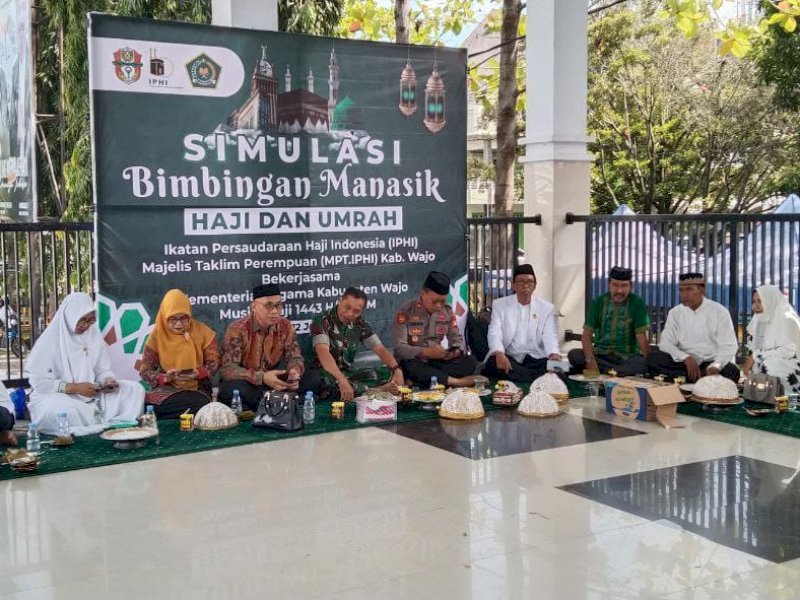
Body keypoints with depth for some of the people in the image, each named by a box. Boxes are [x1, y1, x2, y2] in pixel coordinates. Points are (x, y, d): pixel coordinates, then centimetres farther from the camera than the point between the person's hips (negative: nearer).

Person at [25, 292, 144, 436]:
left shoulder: (94, 337, 6)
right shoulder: (50, 341, -9)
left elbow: (103, 371, 11)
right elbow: (38, 382, -13)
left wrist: (108, 381, -14)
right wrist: (75, 388, -20)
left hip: (91, 395, 5)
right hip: (57, 397, -5)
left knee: (134, 389, -12)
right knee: (63, 411, -40)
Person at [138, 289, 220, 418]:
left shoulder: (202, 332, -2)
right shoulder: (157, 336, -2)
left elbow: (213, 362, 4)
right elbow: (145, 370, 0)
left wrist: (198, 373, -18)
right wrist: (165, 377, -21)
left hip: (197, 388, 1)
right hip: (166, 388, -1)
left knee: (200, 407, -34)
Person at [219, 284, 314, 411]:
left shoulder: (285, 326, -2)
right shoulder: (237, 329, -16)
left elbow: (294, 356, 2)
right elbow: (228, 368, -23)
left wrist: (294, 371, -25)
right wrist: (262, 377, -37)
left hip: (274, 384, 5)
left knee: (312, 380, -14)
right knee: (234, 388, -39)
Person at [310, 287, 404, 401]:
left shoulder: (360, 324, 2)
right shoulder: (322, 321, -17)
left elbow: (380, 349, 1)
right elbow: (323, 353, -31)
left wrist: (397, 369, -18)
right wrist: (342, 381, -45)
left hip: (347, 374, 6)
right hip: (323, 375, -6)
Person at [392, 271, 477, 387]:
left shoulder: (447, 311, 3)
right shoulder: (405, 311, -13)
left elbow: (456, 338, 9)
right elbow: (399, 347, -18)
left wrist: (456, 351, -16)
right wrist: (425, 352, -32)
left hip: (437, 361, 5)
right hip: (412, 361, -5)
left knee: (470, 361, -17)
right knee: (410, 368, -40)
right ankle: (456, 381, -32)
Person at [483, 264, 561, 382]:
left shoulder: (547, 308, 10)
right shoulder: (499, 304, 8)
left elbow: (550, 336, -1)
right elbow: (495, 333, -6)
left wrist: (554, 354, -26)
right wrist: (499, 354, -29)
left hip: (535, 359, -1)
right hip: (508, 357, 1)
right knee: (493, 365, -34)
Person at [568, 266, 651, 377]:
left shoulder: (637, 304, -2)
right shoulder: (598, 302, 3)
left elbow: (642, 338, -8)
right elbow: (587, 334, -4)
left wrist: (649, 363, -23)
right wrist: (590, 360, -22)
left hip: (627, 358, -3)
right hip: (600, 354, 3)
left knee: (641, 363, -35)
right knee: (574, 355, -27)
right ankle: (622, 371, -23)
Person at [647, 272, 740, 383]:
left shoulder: (719, 312, -3)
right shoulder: (675, 313, 5)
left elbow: (728, 347, -9)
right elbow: (666, 343, 0)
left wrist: (715, 366, -31)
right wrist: (686, 358, -20)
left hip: (712, 363, -2)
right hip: (684, 363, 3)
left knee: (732, 371, -34)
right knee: (653, 358, -24)